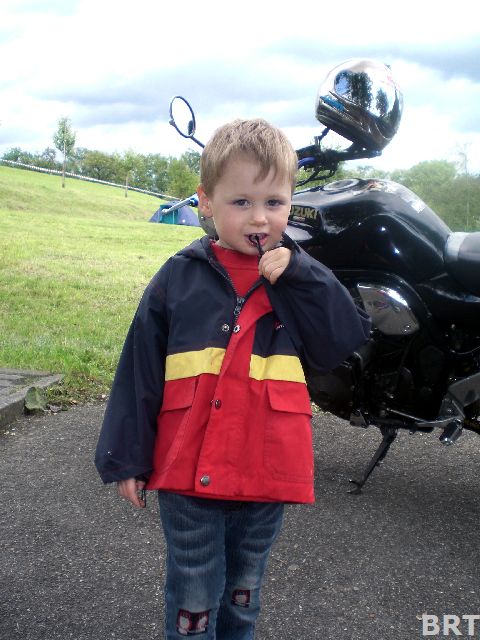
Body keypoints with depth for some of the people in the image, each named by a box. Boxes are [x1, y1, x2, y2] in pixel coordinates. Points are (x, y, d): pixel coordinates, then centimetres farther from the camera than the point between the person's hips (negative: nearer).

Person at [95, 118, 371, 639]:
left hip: (268, 476, 2)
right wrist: (127, 459, -1)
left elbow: (346, 342, -11)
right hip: (187, 476, -2)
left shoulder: (300, 278, 1)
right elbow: (139, 372, -2)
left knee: (243, 593, 23)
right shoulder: (179, 277, -5)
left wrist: (297, 275, -18)